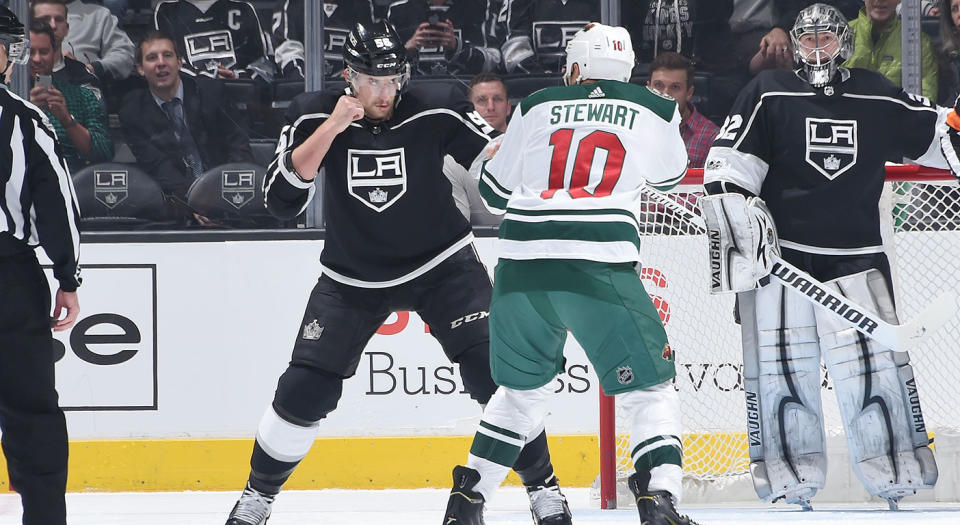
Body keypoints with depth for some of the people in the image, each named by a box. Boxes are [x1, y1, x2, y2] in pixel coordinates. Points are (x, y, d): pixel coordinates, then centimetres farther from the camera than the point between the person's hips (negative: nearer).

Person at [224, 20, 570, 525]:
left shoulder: (435, 113, -18)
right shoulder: (314, 114, -14)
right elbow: (280, 200, -22)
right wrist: (330, 131, -30)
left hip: (441, 265, -1)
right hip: (352, 276, 1)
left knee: (494, 370, -16)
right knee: (304, 390, -6)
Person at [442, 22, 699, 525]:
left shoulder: (537, 107, 15)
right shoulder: (655, 111, 11)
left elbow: (493, 190, 23)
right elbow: (669, 174, 31)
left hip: (521, 267, 3)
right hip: (598, 269, -3)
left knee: (522, 387, 22)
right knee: (649, 387, 5)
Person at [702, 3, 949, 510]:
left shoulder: (878, 97, 9)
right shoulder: (768, 94, 1)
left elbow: (934, 134, 20)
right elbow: (727, 164, -3)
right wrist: (740, 220, -14)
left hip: (855, 255, 2)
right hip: (778, 251, -2)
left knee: (875, 359, -4)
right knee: (779, 363, -5)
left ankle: (898, 470, 4)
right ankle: (789, 478, 2)